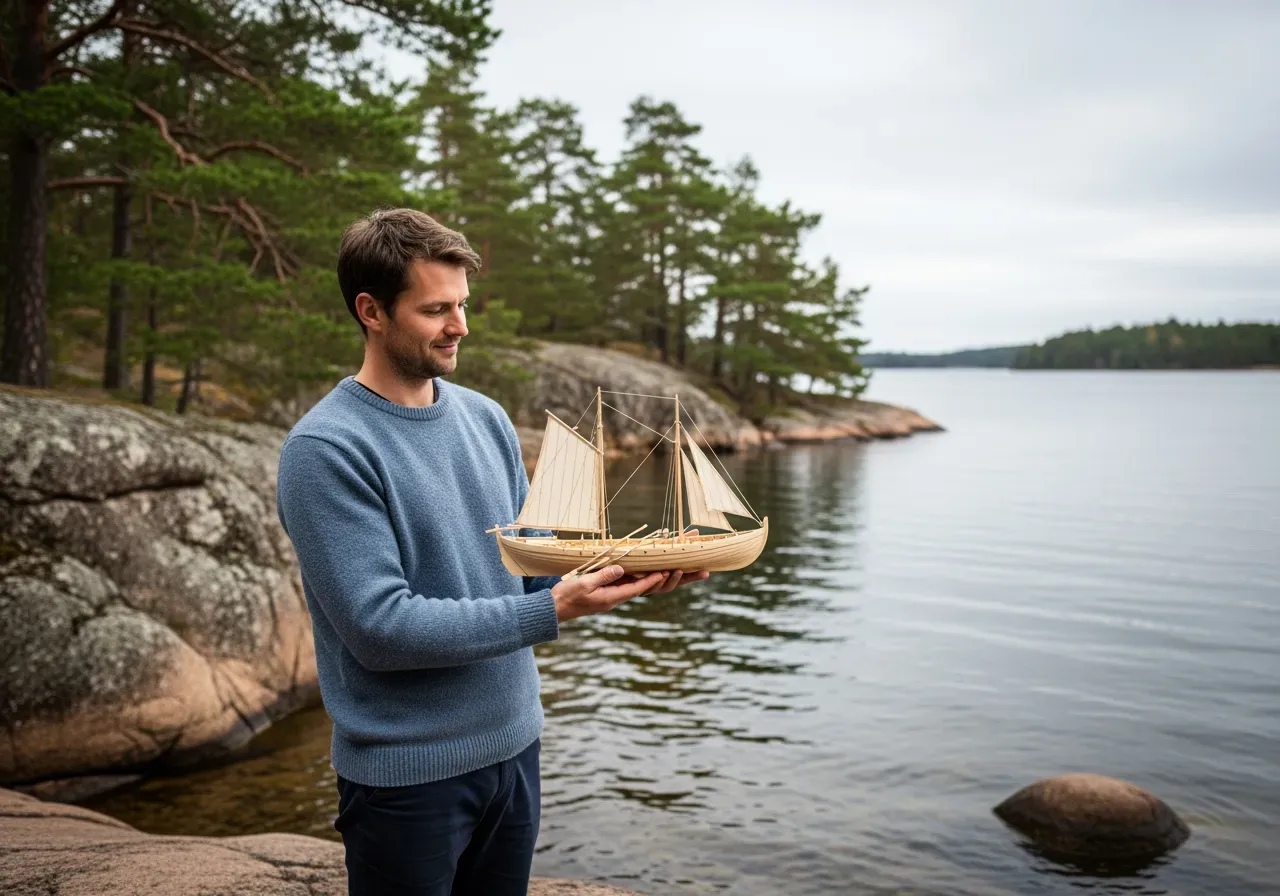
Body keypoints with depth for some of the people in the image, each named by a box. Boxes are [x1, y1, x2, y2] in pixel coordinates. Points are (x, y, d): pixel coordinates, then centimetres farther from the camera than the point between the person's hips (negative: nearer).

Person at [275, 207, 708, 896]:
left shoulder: (487, 418, 4)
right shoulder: (325, 449, -17)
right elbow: (379, 626, -23)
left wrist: (626, 575, -10)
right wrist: (552, 612, -25)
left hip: (514, 747, 6)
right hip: (408, 775, -6)